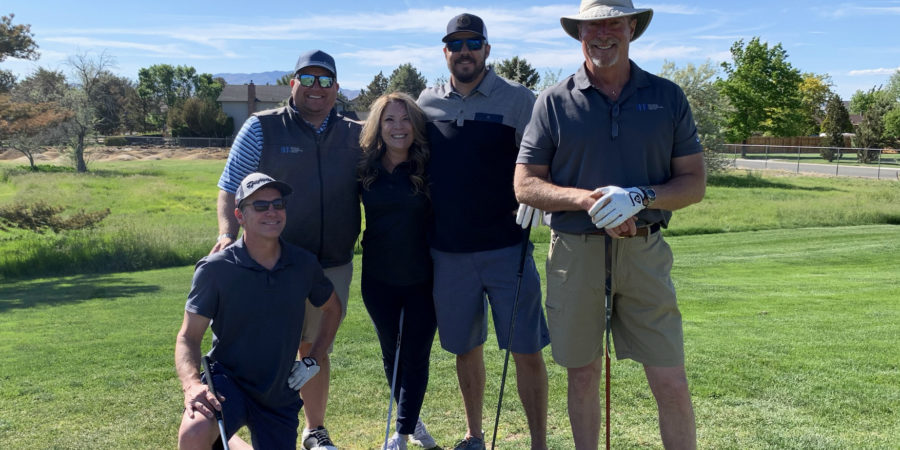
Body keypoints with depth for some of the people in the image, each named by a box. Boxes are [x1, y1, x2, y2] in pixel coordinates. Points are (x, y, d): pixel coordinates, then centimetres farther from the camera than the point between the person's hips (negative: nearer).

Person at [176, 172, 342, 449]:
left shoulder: (304, 264, -3)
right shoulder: (215, 269, -13)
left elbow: (332, 308, 15)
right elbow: (188, 337, -12)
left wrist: (312, 360, 8)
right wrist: (192, 385, -31)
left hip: (280, 396, 4)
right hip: (227, 382, -4)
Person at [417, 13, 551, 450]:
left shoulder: (517, 98, -2)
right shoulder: (426, 102, 8)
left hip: (506, 247, -3)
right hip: (448, 251, 3)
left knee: (526, 350, -1)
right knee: (465, 348, 15)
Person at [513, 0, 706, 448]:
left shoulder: (667, 97, 5)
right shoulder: (554, 101, 3)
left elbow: (695, 183, 4)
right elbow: (525, 185, 1)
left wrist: (638, 197, -15)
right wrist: (587, 199, -16)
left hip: (644, 252, 1)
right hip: (574, 253, 0)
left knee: (671, 384, 2)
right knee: (582, 375, 12)